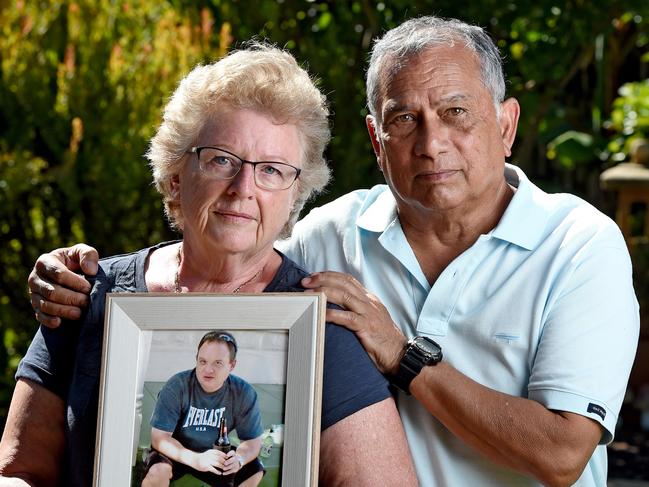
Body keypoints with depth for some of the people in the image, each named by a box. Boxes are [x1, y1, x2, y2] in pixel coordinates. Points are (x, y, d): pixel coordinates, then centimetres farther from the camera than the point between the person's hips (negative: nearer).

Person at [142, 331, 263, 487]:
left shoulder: (244, 393, -14)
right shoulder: (176, 387, -23)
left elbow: (253, 440, -8)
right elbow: (159, 437, -26)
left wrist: (239, 459, -34)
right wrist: (196, 460, -43)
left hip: (214, 452, 4)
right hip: (176, 451, -4)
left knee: (255, 472, -14)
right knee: (158, 470, -34)